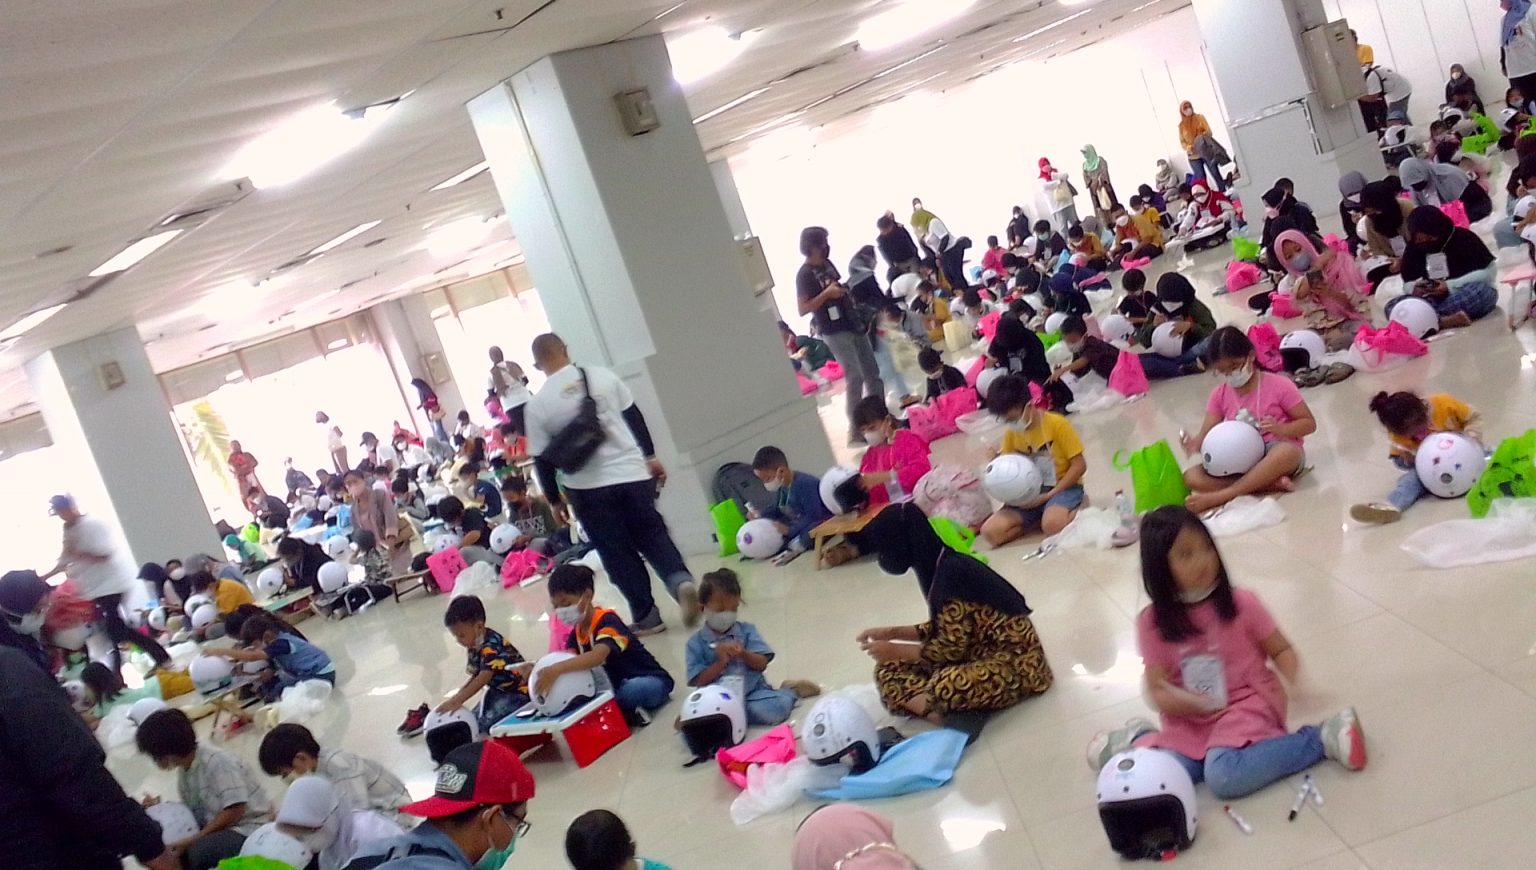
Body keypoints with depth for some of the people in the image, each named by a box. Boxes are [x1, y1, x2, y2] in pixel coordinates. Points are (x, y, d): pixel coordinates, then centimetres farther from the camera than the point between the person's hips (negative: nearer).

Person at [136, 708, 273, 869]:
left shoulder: (218, 763, -20)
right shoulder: (184, 769, 6)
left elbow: (235, 812, -25)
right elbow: (193, 810, 8)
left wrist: (193, 840, -24)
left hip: (249, 830, -9)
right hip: (218, 826, 9)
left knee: (198, 852, -31)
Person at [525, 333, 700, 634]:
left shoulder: (537, 405, -5)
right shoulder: (602, 376, 1)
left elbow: (543, 460, -1)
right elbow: (635, 417, 6)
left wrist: (554, 499, 10)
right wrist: (650, 456, 15)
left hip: (587, 488, -2)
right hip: (631, 472, 2)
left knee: (618, 554, 10)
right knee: (653, 535, 14)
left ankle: (646, 616, 12)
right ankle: (681, 580, -11)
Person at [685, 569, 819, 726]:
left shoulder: (746, 630, 7)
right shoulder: (696, 643, 2)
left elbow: (762, 664, 2)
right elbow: (698, 681, -4)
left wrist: (744, 654, -17)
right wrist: (721, 662, -15)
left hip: (752, 691, 2)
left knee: (772, 709, -29)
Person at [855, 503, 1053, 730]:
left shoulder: (952, 572, -24)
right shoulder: (941, 566, 3)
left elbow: (950, 650, -20)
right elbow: (943, 629, 15)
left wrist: (895, 649, -8)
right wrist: (892, 632, 13)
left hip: (1014, 661, -10)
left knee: (945, 687, -41)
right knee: (889, 669, 2)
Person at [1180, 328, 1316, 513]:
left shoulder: (1279, 385, -6)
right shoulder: (1220, 394, 4)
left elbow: (1309, 423, -2)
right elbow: (1207, 433, -2)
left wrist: (1281, 429, -22)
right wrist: (1196, 443, -27)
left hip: (1275, 455, -3)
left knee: (1287, 451, -41)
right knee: (1192, 477, -22)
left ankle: (1218, 497, -35)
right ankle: (1273, 484, -30)